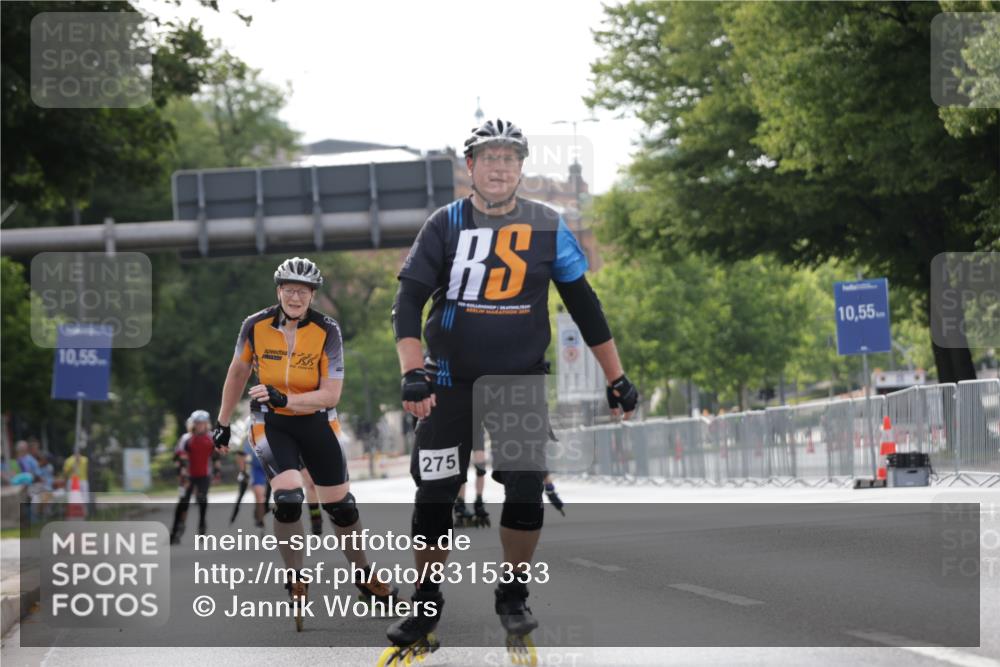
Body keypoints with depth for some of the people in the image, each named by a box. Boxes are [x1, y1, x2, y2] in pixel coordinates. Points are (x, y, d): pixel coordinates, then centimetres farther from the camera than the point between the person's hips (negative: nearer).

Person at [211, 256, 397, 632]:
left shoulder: (327, 331, -16)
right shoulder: (256, 326, -12)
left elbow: (331, 394, -18)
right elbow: (238, 372, 6)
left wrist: (285, 399, -33)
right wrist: (223, 423, 12)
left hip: (316, 422, 1)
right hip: (271, 423, -1)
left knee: (340, 504, 6)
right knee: (288, 498, -23)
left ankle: (363, 575, 31)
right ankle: (296, 583, -4)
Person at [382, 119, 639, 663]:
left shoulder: (547, 227, -1)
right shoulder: (445, 224, -3)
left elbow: (583, 304, 5)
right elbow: (409, 300, -8)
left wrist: (616, 378, 4)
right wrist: (412, 373, -21)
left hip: (522, 379, 0)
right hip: (451, 379, 0)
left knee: (526, 489, -13)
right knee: (434, 494, -2)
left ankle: (513, 596, 7)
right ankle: (426, 602, 14)